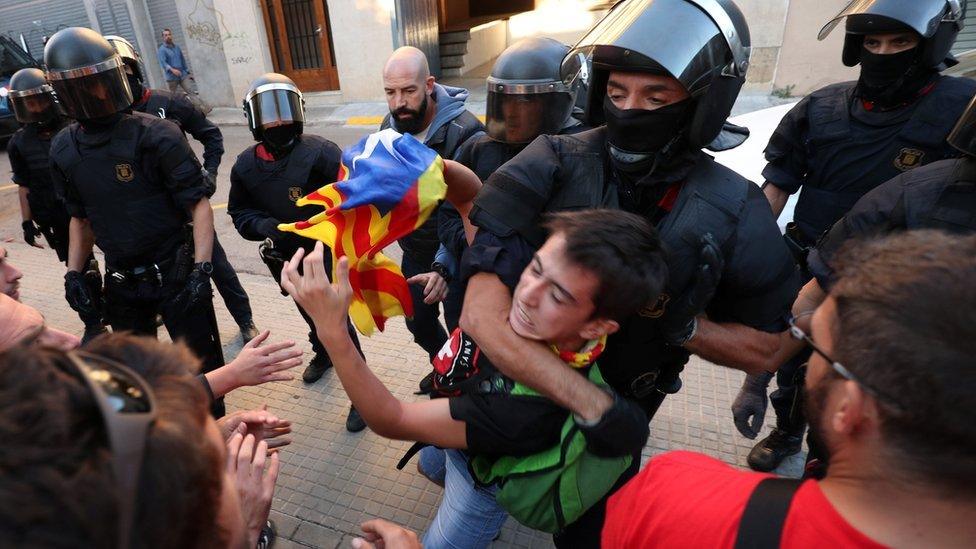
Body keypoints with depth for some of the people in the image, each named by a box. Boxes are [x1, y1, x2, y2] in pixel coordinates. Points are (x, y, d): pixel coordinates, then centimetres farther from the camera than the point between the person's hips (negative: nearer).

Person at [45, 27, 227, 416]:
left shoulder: (156, 135, -14)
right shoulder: (64, 150, 3)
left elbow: (198, 205, -15)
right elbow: (81, 217, 15)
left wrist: (202, 270, -23)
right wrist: (73, 273, 9)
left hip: (174, 271, -5)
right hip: (121, 280, 6)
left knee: (202, 367, 4)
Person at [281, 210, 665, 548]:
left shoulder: (542, 402, -46)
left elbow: (392, 421, -40)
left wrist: (331, 328, -50)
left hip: (482, 470, -6)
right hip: (451, 413, 6)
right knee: (430, 465, 36)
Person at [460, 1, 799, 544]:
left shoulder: (734, 211, -20)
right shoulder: (551, 168, -26)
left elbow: (765, 349, -8)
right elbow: (484, 312, -34)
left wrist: (683, 323, -28)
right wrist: (594, 406, -37)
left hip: (625, 404, 0)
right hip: (523, 389, 1)